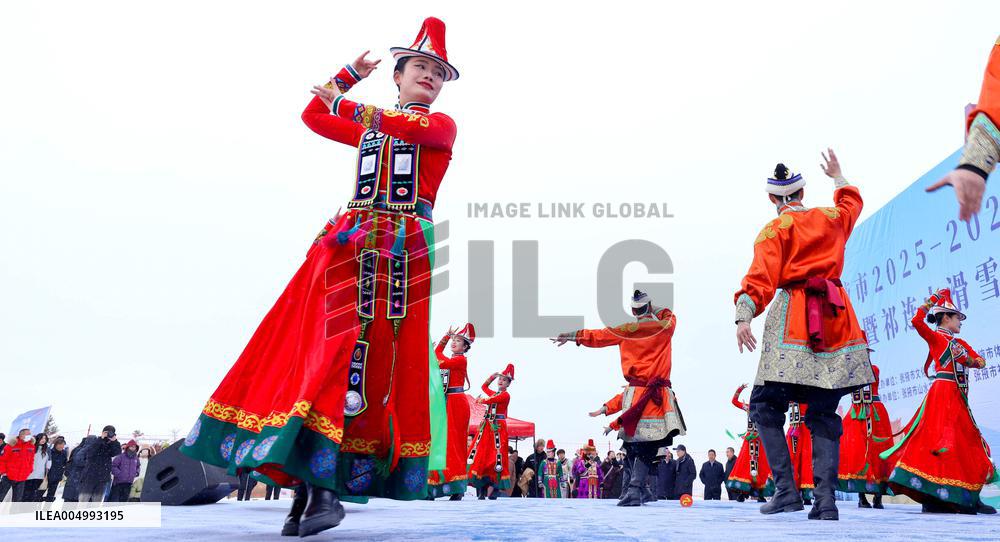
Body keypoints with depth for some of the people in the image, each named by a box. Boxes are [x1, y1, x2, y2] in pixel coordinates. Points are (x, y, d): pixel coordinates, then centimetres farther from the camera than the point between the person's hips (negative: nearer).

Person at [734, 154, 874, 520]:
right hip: (836, 318, 5)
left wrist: (743, 318, -21)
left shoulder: (774, 230, 2)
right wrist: (837, 175, 56)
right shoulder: (831, 218, 16)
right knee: (824, 413, 7)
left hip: (794, 319, -5)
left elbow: (760, 278, -12)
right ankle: (825, 500, -2)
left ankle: (786, 490, -8)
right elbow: (852, 201, 41)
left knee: (765, 406, 1)